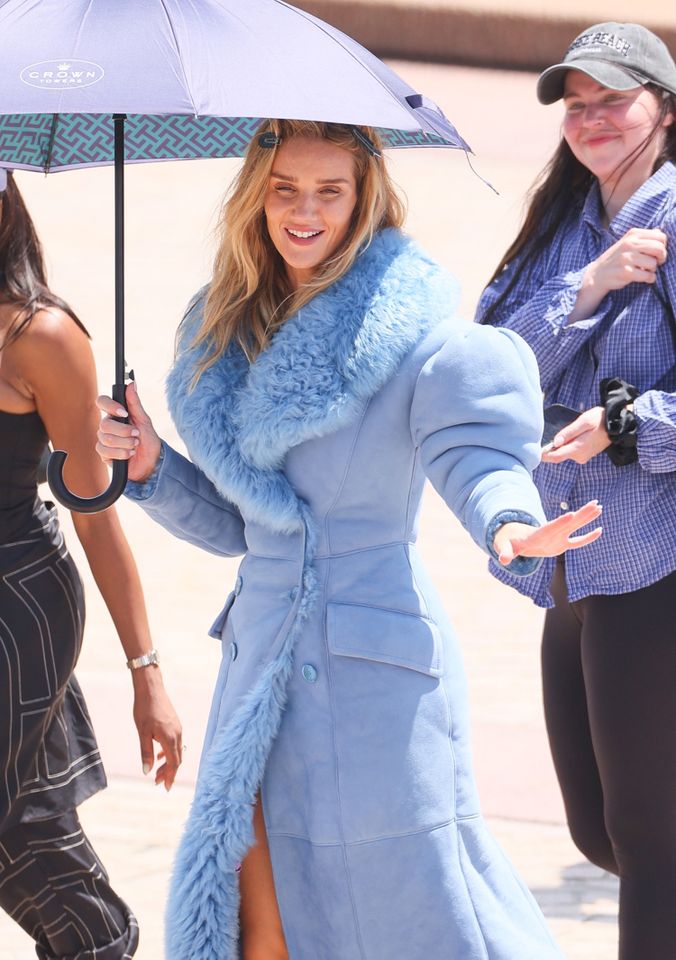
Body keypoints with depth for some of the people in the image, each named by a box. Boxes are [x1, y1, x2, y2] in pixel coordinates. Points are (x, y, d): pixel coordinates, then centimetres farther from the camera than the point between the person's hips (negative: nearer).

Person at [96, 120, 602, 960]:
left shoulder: (408, 326, -6)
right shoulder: (226, 332, 13)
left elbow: (478, 454, -19)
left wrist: (508, 521, -40)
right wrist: (153, 467, 1)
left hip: (370, 666, -6)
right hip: (262, 654, 6)